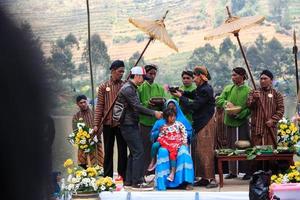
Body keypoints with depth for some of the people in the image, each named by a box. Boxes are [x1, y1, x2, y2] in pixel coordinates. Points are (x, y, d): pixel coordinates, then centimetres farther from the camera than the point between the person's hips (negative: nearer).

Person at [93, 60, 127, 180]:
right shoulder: (104, 87, 3)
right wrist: (96, 124, -3)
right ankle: (107, 176, 12)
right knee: (108, 151, 7)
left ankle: (122, 174, 10)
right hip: (108, 123, 0)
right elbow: (99, 106, 2)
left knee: (122, 150, 3)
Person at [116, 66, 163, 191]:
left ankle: (128, 181, 17)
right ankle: (137, 183, -11)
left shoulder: (133, 88, 18)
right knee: (139, 152, -12)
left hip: (133, 124, 11)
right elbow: (137, 107, -21)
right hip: (128, 125, -11)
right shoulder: (127, 89, -15)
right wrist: (154, 113, -17)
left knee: (134, 152, 13)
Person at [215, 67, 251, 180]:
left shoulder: (248, 91, -5)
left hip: (242, 122, -4)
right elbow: (218, 101, 4)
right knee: (231, 147, 9)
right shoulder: (228, 89, 9)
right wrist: (226, 103, -15)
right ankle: (232, 171, 16)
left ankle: (247, 171, 6)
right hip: (229, 122, 5)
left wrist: (240, 114, -20)